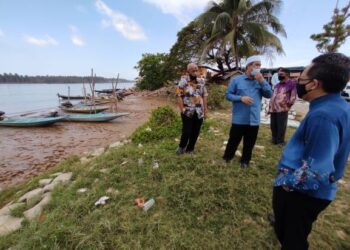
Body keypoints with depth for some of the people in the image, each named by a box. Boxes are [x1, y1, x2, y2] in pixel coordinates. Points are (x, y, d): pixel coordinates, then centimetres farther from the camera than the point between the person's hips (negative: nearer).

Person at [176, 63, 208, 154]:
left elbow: (205, 96, 10)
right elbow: (179, 96, -9)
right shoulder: (183, 81, -7)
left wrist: (205, 110, 6)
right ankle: (181, 147, 25)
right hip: (187, 112, -4)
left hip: (199, 112, 4)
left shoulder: (201, 81, 6)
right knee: (186, 131, -2)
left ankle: (190, 149, 28)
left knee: (195, 132, 9)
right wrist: (182, 110, -14)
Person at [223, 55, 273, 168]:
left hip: (254, 120, 4)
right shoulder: (236, 80, -2)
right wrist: (241, 98, -18)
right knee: (233, 141, 8)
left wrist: (262, 81, -10)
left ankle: (245, 161, 32)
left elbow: (269, 95, 1)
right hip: (239, 119, -3)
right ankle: (226, 158, 26)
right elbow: (228, 95, -3)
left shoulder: (260, 81, 8)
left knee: (249, 143, 14)